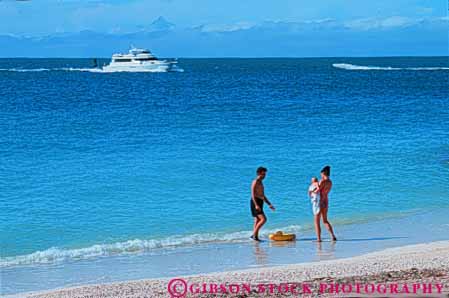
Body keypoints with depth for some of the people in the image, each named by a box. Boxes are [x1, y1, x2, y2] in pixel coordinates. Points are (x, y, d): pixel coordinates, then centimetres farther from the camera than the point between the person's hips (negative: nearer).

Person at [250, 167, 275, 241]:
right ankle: (254, 234, -15)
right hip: (255, 203, -10)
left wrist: (269, 204, 23)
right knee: (263, 219, -19)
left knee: (257, 221, 10)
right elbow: (253, 194, -18)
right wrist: (256, 205, -28)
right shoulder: (255, 182, -8)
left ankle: (254, 236, 12)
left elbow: (263, 196, 28)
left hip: (259, 204, 10)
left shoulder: (260, 183, 21)